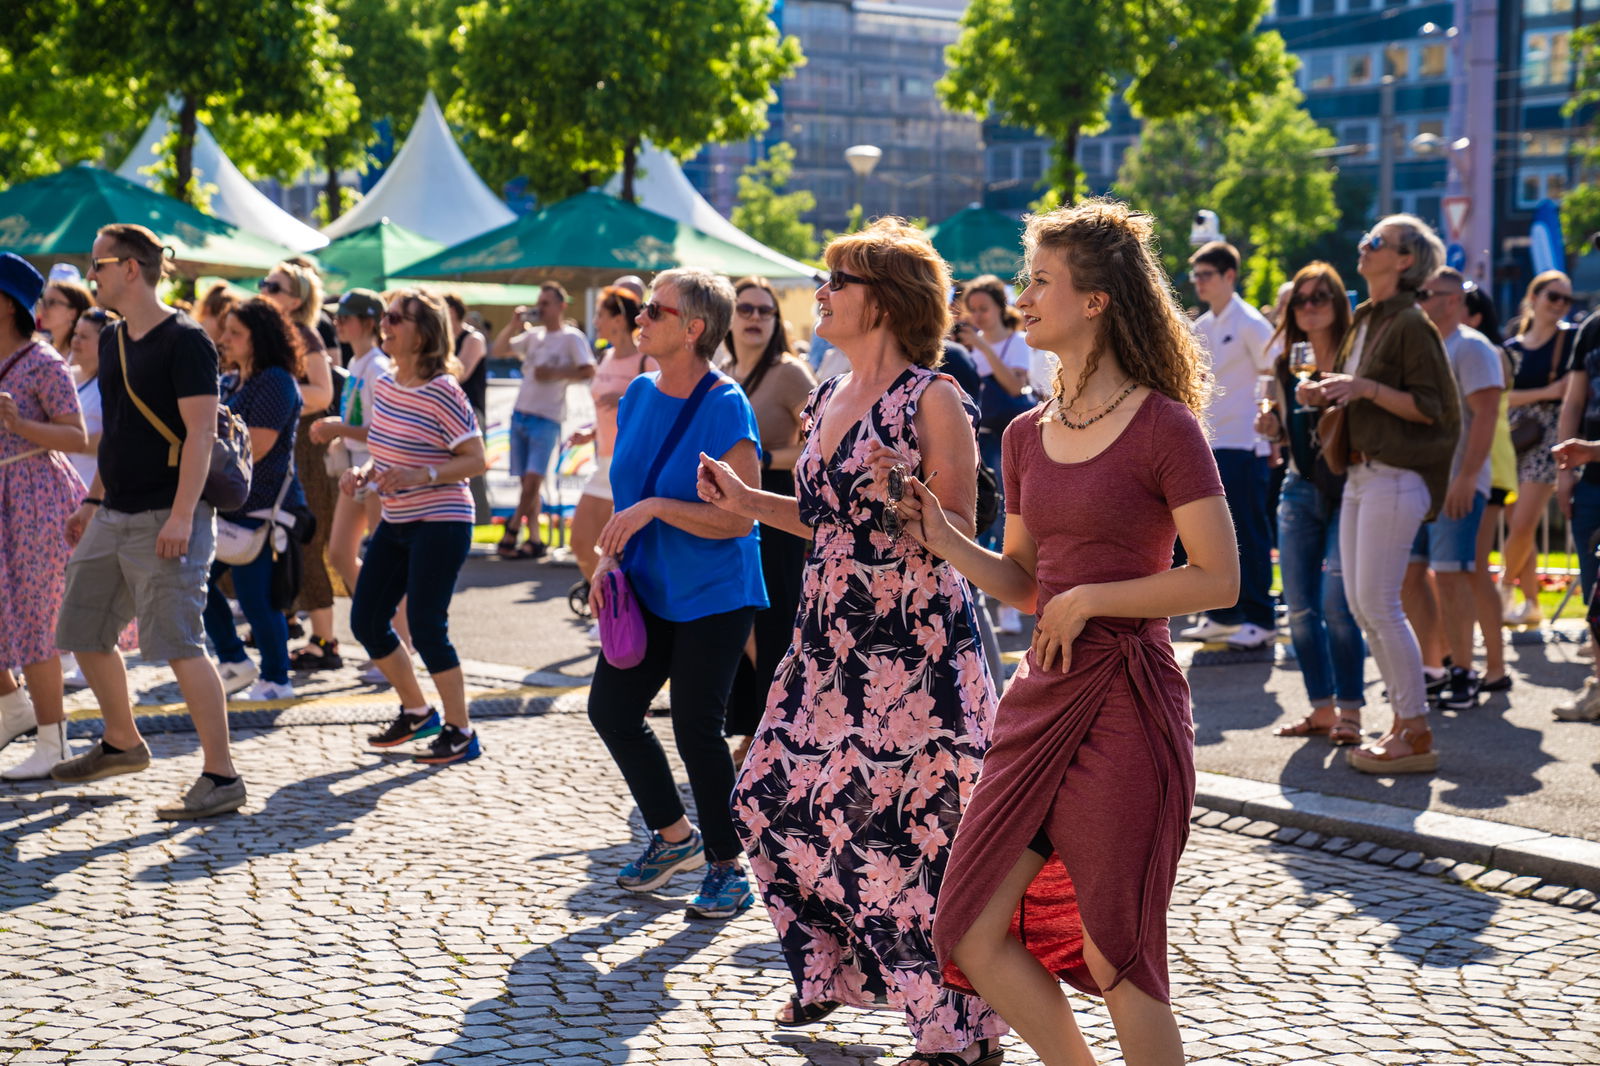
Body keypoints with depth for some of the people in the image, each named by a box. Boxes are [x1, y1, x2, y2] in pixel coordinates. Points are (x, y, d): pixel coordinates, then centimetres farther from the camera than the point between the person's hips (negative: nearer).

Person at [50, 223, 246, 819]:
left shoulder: (184, 341, -13)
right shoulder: (112, 341, 14)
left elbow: (201, 432, -19)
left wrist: (180, 516, -25)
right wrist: (93, 501, 21)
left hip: (166, 520, -9)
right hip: (113, 518, 9)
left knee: (178, 644, -13)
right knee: (82, 633, 16)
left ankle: (221, 776, -8)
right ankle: (121, 743, 35)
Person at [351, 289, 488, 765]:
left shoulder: (441, 391, -16)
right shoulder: (385, 385, 7)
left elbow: (476, 459, -15)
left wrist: (421, 476, -26)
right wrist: (363, 472, -1)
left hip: (440, 523, -8)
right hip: (395, 522, 8)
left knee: (426, 628, -8)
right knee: (366, 621, 9)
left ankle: (461, 733, 6)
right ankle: (417, 712, 27)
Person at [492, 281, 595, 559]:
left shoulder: (571, 337, -3)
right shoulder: (533, 335, 14)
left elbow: (588, 371, -14)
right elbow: (498, 351, 17)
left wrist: (554, 374, -15)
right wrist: (514, 325, 4)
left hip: (546, 419, -6)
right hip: (520, 415, 6)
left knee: (533, 479, -14)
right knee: (527, 482, 6)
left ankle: (511, 533, -8)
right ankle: (534, 540, 9)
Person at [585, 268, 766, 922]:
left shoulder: (725, 407, -18)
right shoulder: (640, 395, 5)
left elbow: (738, 517, -22)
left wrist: (655, 508, -25)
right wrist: (611, 557, 2)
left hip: (715, 596, -8)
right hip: (650, 590, 8)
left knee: (696, 728, -6)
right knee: (610, 707, 7)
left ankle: (725, 867, 13)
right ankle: (674, 836, 26)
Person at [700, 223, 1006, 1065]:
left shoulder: (932, 400, -10)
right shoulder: (828, 400, 13)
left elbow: (958, 536, -11)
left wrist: (912, 503, -30)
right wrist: (745, 502, 15)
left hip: (913, 644, -9)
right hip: (832, 640, 9)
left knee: (909, 826, -6)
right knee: (776, 800, 11)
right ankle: (831, 973, 32)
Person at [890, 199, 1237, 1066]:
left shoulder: (1163, 428, -10)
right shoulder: (1028, 434, 10)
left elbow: (1219, 580, -11)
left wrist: (1091, 600, -12)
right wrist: (943, 541, 1)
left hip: (1126, 702, -7)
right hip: (1042, 697, 7)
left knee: (1115, 956, 2)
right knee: (971, 932, 7)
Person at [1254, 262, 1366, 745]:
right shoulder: (1287, 362, 10)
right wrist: (1273, 429, 0)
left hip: (1347, 488, -6)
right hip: (1300, 488, 6)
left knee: (1336, 604, -12)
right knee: (1300, 607, 6)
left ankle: (1349, 710, 0)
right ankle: (1321, 709, 17)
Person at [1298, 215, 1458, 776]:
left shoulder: (1411, 324, -12)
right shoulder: (1366, 320, 16)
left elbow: (1433, 408, -17)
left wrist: (1366, 388, -22)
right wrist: (1326, 394, 6)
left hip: (1395, 477, -9)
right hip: (1361, 474, 9)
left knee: (1379, 605, -9)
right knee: (1361, 604, 10)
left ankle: (1417, 737, -2)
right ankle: (1403, 723, 18)